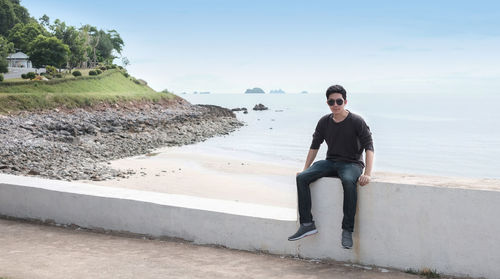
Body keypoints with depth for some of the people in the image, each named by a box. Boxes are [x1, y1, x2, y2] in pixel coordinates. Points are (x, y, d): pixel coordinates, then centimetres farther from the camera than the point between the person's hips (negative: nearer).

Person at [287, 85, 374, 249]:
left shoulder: (356, 122, -9)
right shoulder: (324, 122, 5)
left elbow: (369, 147, -12)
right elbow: (314, 146, 15)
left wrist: (367, 174, -24)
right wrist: (305, 169, 9)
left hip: (352, 163, -5)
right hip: (331, 162, 5)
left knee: (348, 181, -40)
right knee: (301, 177, -18)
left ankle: (347, 231, -33)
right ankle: (307, 224, -16)